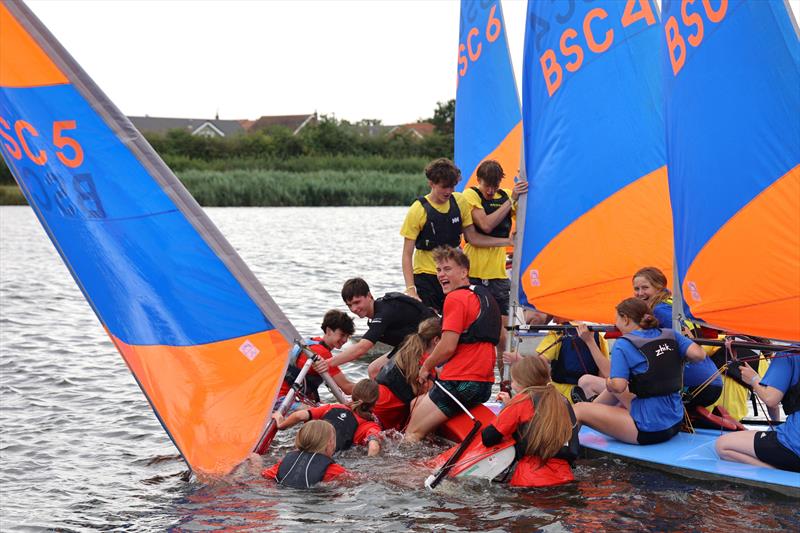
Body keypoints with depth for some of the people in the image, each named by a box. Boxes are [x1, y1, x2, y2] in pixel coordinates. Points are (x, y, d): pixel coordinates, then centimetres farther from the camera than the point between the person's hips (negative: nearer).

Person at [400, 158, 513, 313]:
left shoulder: (459, 202, 2)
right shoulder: (418, 210, -12)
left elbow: (472, 237, 10)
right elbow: (407, 254, -11)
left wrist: (508, 241, 1)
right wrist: (410, 288, -21)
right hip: (426, 277, -4)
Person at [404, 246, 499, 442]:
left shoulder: (456, 298, -11)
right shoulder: (484, 296, 18)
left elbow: (448, 346, -17)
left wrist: (426, 367, 1)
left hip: (460, 382, -10)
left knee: (412, 435, -8)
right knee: (415, 405, 24)